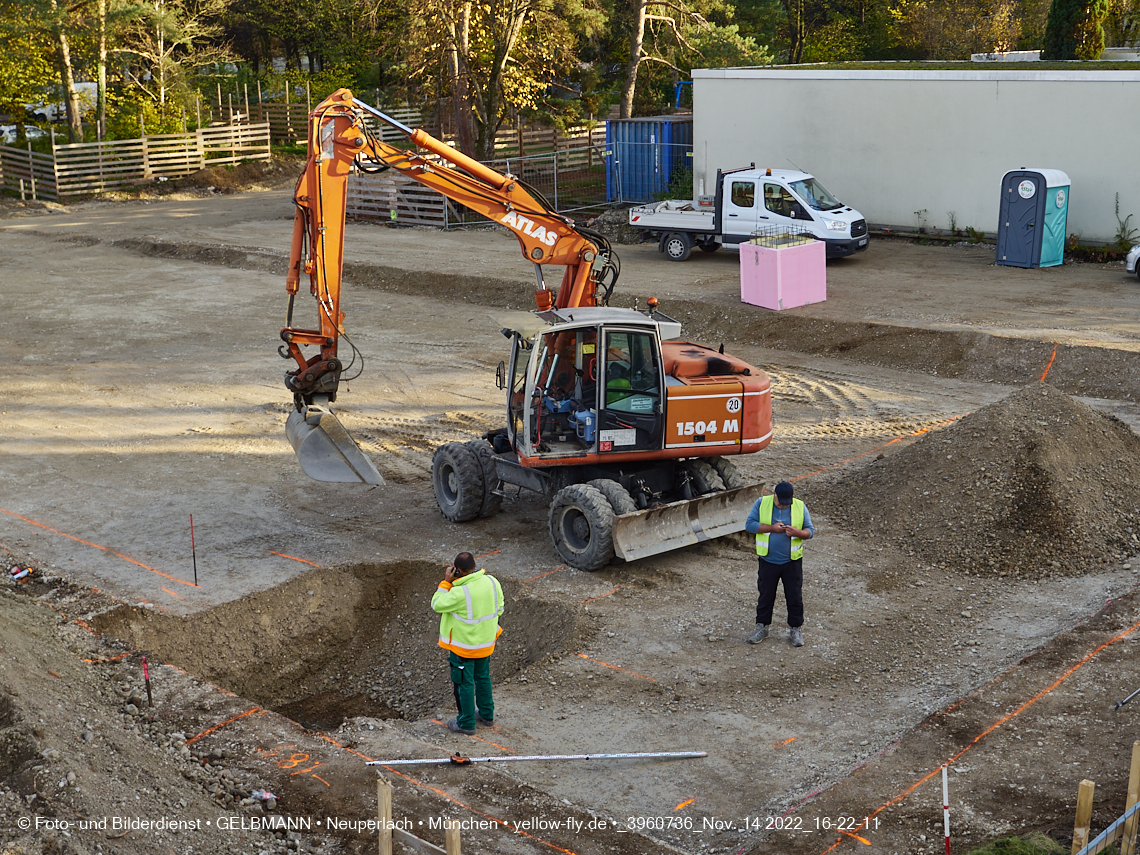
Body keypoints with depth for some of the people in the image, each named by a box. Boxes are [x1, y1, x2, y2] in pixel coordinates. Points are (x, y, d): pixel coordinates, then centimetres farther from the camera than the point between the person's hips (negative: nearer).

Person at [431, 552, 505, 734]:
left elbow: (437, 605, -16)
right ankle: (487, 713, 41)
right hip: (486, 643, 6)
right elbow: (499, 608, 3)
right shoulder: (492, 582, -11)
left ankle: (466, 723, 23)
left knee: (464, 683, 10)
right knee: (483, 677, 25)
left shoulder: (459, 593, -32)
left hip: (463, 646, -6)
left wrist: (446, 582, -14)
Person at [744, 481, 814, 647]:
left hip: (792, 562, 0)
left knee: (795, 596, 7)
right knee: (765, 595, 11)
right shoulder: (762, 503, -7)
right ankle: (761, 628, 25)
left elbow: (810, 531, -2)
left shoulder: (800, 507, -5)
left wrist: (798, 532, -24)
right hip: (768, 561, 0)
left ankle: (795, 630, 21)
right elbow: (749, 524, -11)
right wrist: (771, 528, -21)